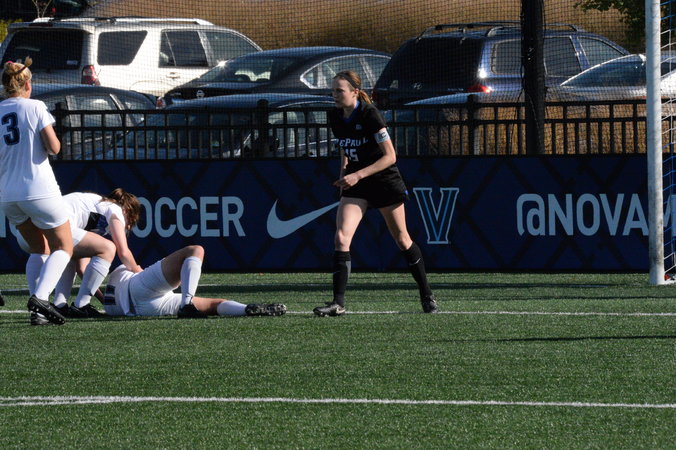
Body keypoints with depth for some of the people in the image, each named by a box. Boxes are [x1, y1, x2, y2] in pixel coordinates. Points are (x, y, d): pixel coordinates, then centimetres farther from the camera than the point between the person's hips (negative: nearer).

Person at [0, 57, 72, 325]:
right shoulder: (34, 107, -8)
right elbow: (54, 147, -12)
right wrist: (53, 141, 9)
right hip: (39, 190, -5)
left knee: (38, 249, 19)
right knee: (63, 247, 5)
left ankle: (38, 309, 7)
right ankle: (41, 296, -18)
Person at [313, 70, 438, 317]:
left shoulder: (369, 114, -20)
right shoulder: (335, 116, 0)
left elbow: (390, 156, -20)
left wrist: (358, 175, -25)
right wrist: (344, 175, 8)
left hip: (385, 181, -5)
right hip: (355, 185, 5)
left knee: (402, 239, 8)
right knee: (341, 237, -14)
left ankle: (427, 295, 25)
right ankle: (338, 302, -16)